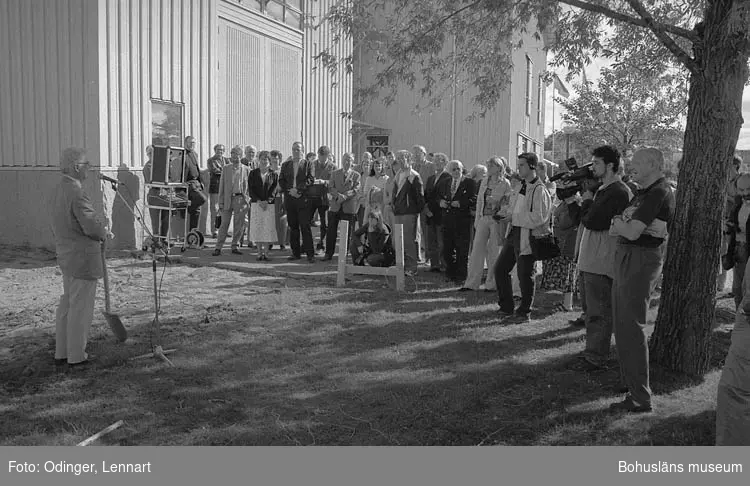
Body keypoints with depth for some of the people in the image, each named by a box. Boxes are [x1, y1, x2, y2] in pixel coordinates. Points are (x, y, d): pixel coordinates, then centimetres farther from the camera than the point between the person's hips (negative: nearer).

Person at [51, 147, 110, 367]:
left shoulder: (59, 190, 9)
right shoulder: (77, 193, -21)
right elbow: (92, 227, -25)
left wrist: (99, 230, 8)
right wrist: (105, 233, -4)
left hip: (66, 256, 10)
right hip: (83, 258, -10)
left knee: (66, 304, 18)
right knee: (80, 308, 1)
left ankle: (61, 352, 28)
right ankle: (76, 356, 11)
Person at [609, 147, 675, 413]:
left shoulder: (660, 192, -15)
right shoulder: (642, 193, 17)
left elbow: (631, 232, -23)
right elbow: (614, 230, 10)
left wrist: (619, 223, -3)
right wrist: (625, 225, -11)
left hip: (641, 261, -10)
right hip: (626, 258, 10)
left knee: (631, 328, -7)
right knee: (622, 326, 17)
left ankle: (641, 398, 0)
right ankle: (630, 381, 31)